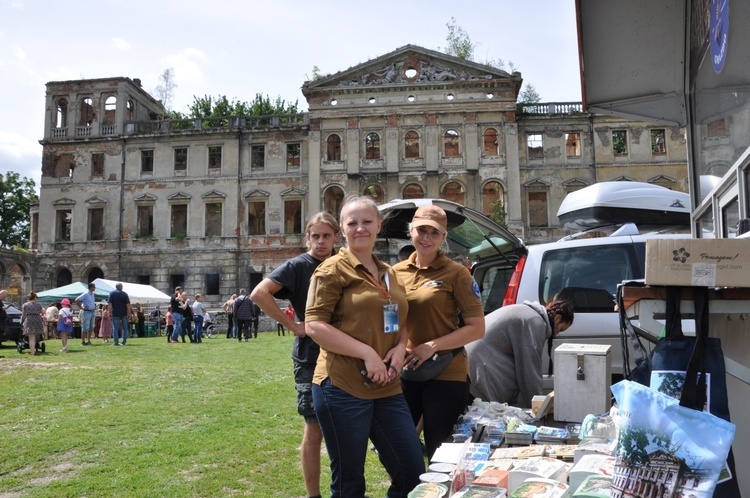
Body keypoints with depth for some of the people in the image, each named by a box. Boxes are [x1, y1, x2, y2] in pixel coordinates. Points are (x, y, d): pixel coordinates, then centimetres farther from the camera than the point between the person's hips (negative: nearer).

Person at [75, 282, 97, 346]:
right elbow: (77, 300, -17)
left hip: (92, 312, 8)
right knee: (85, 328, -5)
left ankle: (88, 341, 16)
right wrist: (81, 308, -13)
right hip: (87, 312, -8)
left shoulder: (92, 294, 13)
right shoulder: (86, 294, -12)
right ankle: (83, 342, 1)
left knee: (91, 328, 9)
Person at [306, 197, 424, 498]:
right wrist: (366, 353, -20)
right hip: (343, 388, -6)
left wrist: (400, 347, 1)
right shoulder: (333, 269, -6)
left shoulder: (389, 274, 15)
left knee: (413, 471, 11)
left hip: (387, 389, 7)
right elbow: (314, 325, -14)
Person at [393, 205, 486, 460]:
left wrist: (432, 346, -17)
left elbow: (477, 328, -9)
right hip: (404, 374, 4)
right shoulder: (397, 272, 5)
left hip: (446, 376, -4)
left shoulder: (456, 273, -7)